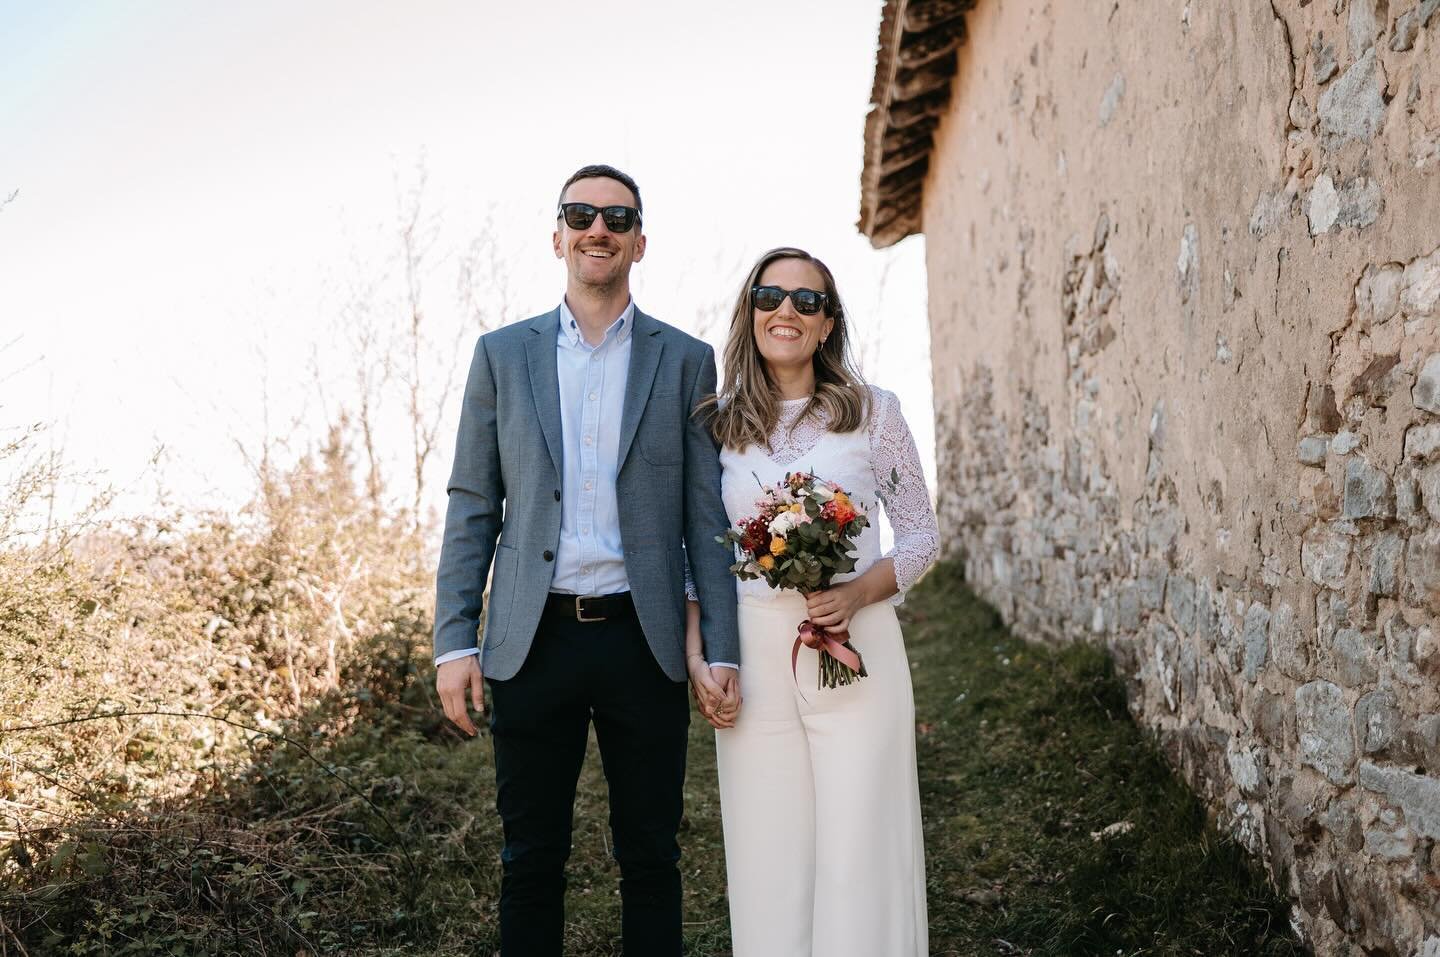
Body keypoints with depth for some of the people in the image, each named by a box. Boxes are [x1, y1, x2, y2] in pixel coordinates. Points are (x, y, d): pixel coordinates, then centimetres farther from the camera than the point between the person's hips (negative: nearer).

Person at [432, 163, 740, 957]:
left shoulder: (686, 360, 5)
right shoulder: (502, 354, 6)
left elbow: (707, 514, 4)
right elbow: (471, 506, 5)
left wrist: (722, 650, -2)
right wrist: (453, 641, -2)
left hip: (645, 641, 0)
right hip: (532, 642, 0)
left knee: (650, 856, 11)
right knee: (531, 859, 11)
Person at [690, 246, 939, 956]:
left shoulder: (872, 411, 2)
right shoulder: (719, 423, 7)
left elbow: (922, 534, 5)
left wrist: (858, 593, -13)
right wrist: (698, 660, 1)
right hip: (753, 655, 2)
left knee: (860, 855, 1)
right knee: (768, 858, 8)